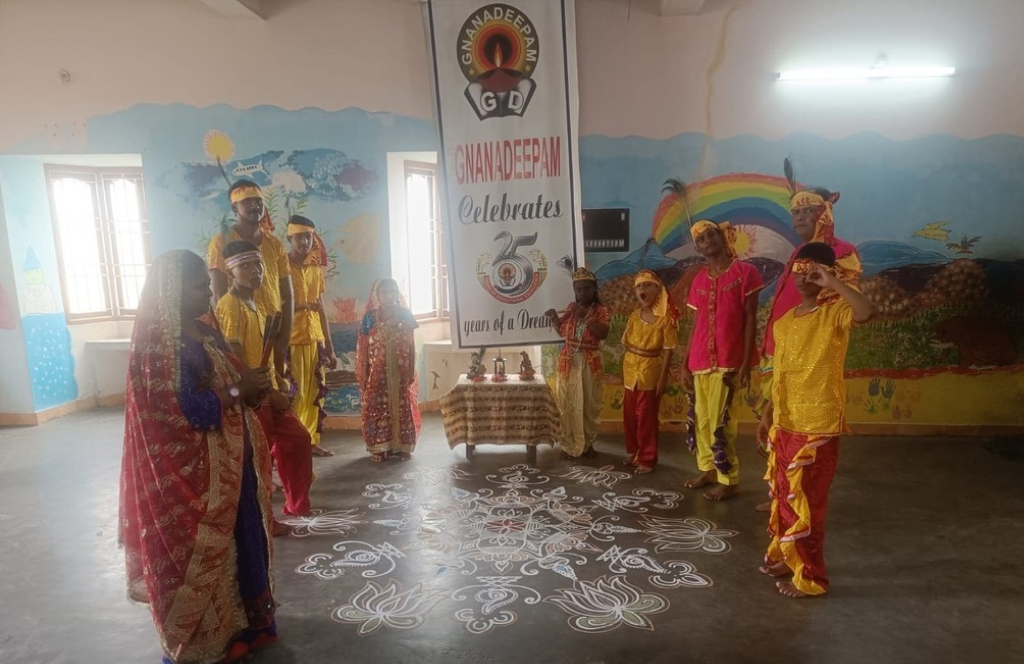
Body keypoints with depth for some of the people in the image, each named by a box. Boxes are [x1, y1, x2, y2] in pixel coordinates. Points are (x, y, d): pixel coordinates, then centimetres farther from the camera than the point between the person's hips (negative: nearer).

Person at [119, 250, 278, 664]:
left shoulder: (204, 333, 9)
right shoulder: (157, 343, -18)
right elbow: (179, 409, -23)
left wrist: (252, 385, -5)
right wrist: (238, 391, -18)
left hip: (230, 463, 9)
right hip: (190, 471, -9)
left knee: (241, 539, 18)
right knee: (202, 553, 6)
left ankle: (239, 622, 36)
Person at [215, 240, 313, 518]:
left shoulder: (256, 305, 13)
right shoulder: (229, 305, -16)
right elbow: (235, 359, -22)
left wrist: (279, 381, 9)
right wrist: (270, 393, -20)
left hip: (268, 393, 9)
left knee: (298, 439, 15)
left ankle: (297, 504, 29)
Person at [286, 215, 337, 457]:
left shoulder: (316, 270, 13)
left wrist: (329, 347, 14)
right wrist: (300, 306, -20)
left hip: (315, 339, 6)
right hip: (291, 340, -6)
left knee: (315, 393, 7)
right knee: (293, 394, -5)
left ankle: (312, 441, 16)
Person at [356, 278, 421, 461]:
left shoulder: (405, 315, 1)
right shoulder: (370, 317, 0)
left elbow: (411, 345, 2)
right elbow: (365, 348, 2)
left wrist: (411, 370, -3)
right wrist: (364, 375, -1)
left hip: (400, 371, 1)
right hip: (378, 371, 0)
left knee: (402, 408, 5)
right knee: (378, 408, 2)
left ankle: (402, 447, 14)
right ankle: (380, 448, 11)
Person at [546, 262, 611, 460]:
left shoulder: (602, 311, -4)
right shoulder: (571, 308, 8)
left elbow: (603, 334, -19)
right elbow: (562, 332, 14)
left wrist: (586, 317, -23)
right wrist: (555, 318, -3)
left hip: (590, 362, -3)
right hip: (569, 361, 3)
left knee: (590, 404, 7)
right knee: (568, 404, 4)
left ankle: (588, 443, 21)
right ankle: (570, 445, 13)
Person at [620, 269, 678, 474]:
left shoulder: (665, 318, -11)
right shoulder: (634, 316, 5)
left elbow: (668, 350, -12)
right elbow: (626, 345, 10)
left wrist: (663, 377, -14)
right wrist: (624, 370, 9)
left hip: (650, 371, -6)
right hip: (631, 370, 6)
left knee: (646, 417, 2)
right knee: (629, 415, 13)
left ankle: (647, 458, 15)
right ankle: (633, 452, 31)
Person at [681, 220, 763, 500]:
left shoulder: (745, 272, -3)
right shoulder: (699, 280, 12)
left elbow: (750, 320, -5)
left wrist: (746, 363, -11)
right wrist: (685, 363, 10)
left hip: (728, 361, -5)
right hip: (699, 361, 6)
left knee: (720, 421, -4)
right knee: (701, 419, 11)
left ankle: (729, 480, 9)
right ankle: (707, 469, 26)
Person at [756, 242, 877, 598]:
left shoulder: (835, 312, -10)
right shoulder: (784, 322, 11)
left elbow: (868, 312, -35)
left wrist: (833, 284, -26)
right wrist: (767, 415, 16)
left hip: (818, 426, -7)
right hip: (784, 423, 8)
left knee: (805, 500, 0)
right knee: (782, 494, 19)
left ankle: (810, 576, 15)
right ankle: (785, 554, 37)